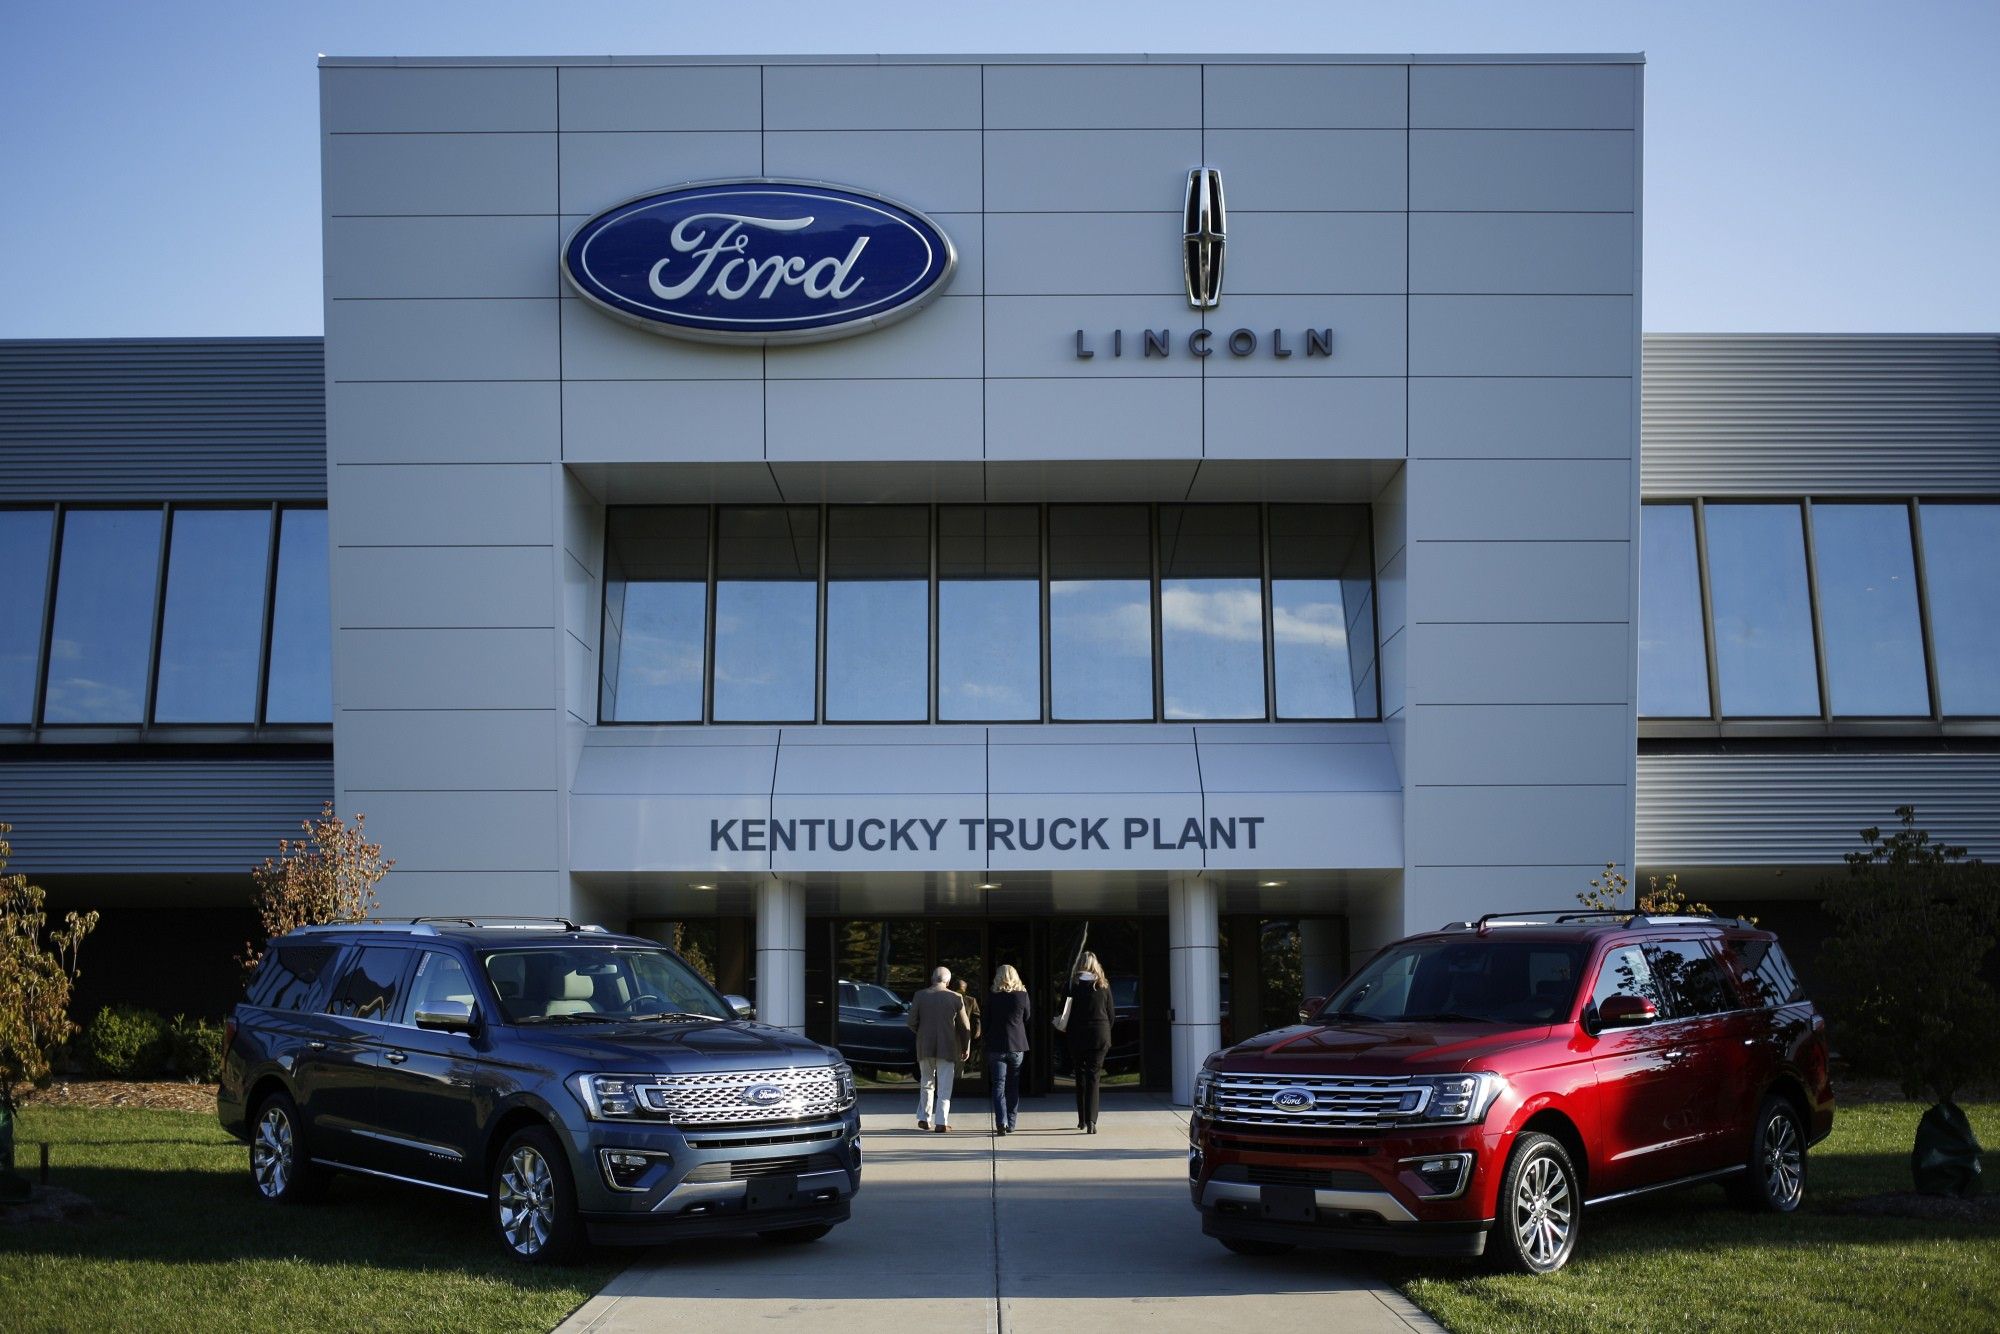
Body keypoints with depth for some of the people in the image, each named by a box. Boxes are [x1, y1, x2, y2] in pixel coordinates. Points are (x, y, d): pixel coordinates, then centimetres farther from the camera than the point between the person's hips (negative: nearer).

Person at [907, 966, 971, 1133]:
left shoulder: (920, 996, -2)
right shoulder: (955, 998, -4)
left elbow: (911, 1022, -2)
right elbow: (965, 1026, 1)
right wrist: (966, 1048, 13)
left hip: (925, 1046, 2)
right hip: (948, 1048, -2)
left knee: (926, 1083, 17)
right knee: (944, 1086, 3)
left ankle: (924, 1119, 19)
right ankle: (941, 1122, -1)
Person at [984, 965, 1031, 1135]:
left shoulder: (992, 998, -6)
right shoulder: (1023, 995, -5)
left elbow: (987, 1019, 4)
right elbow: (1027, 1019, 7)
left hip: (996, 1047, -1)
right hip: (1018, 1046, 1)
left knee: (998, 1086, 1)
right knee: (1013, 1087, 12)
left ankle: (1001, 1122, -13)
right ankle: (1011, 1124, 15)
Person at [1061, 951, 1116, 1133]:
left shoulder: (1073, 984, -5)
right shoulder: (1103, 985, 0)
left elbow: (1066, 1011, -4)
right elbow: (1111, 1012, 4)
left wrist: (1067, 1032, 11)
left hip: (1078, 1036, 0)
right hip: (1100, 1036, 0)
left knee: (1081, 1078, 14)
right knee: (1093, 1079, 0)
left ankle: (1082, 1120, 19)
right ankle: (1091, 1121, -12)